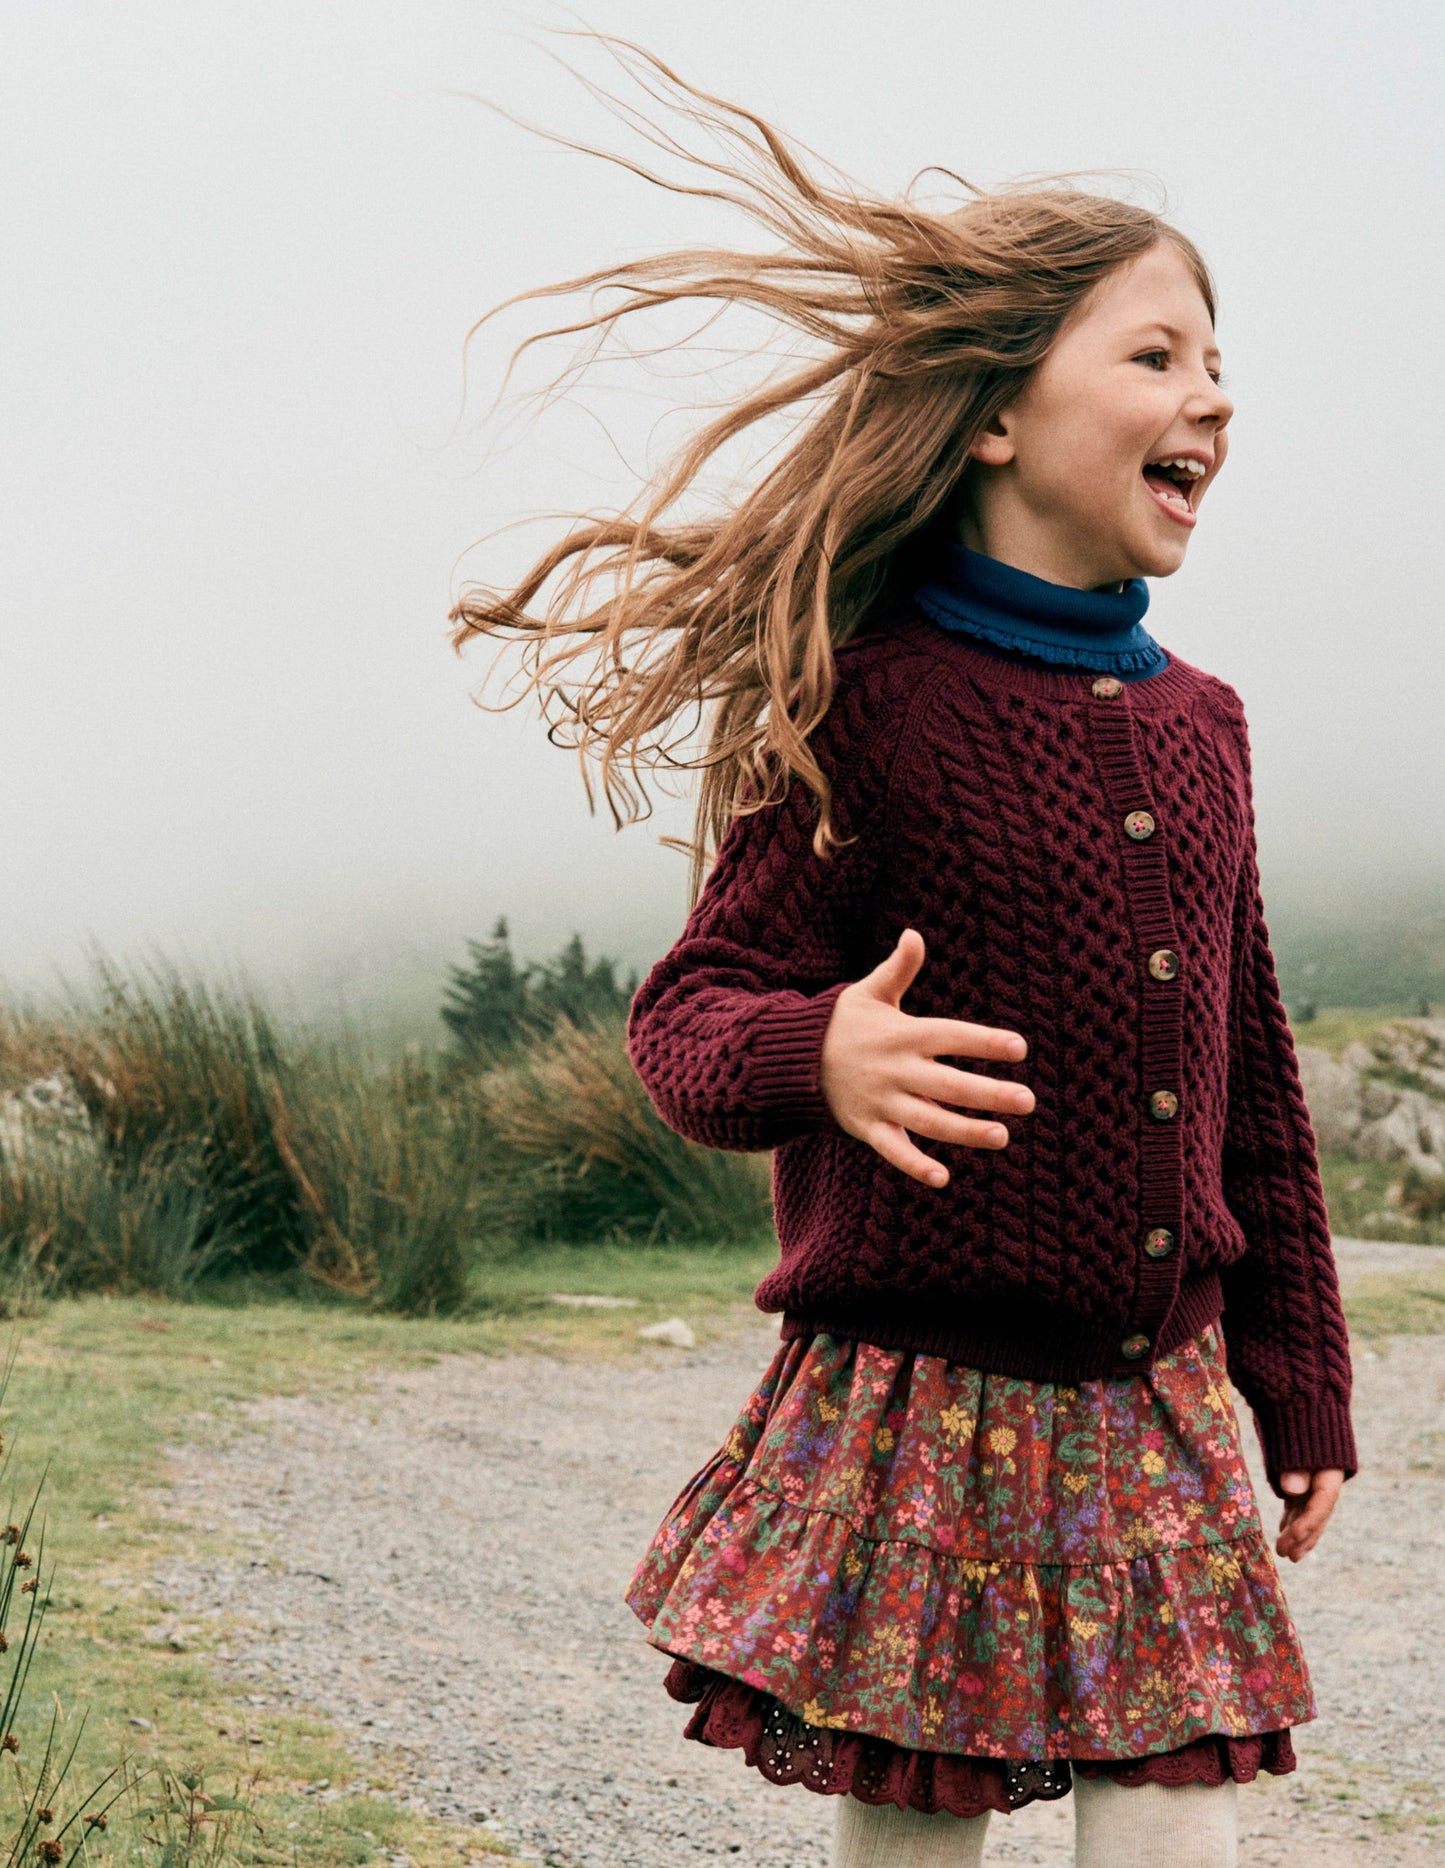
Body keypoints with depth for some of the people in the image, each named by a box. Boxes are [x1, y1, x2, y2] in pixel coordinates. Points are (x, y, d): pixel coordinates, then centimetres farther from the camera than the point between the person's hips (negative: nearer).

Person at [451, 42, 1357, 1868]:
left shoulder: (1197, 724, 9)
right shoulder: (865, 705, -9)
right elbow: (691, 1009, -9)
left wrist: (1302, 1388, 17)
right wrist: (822, 1061, -32)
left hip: (1160, 1413, 5)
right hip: (918, 1415, -5)